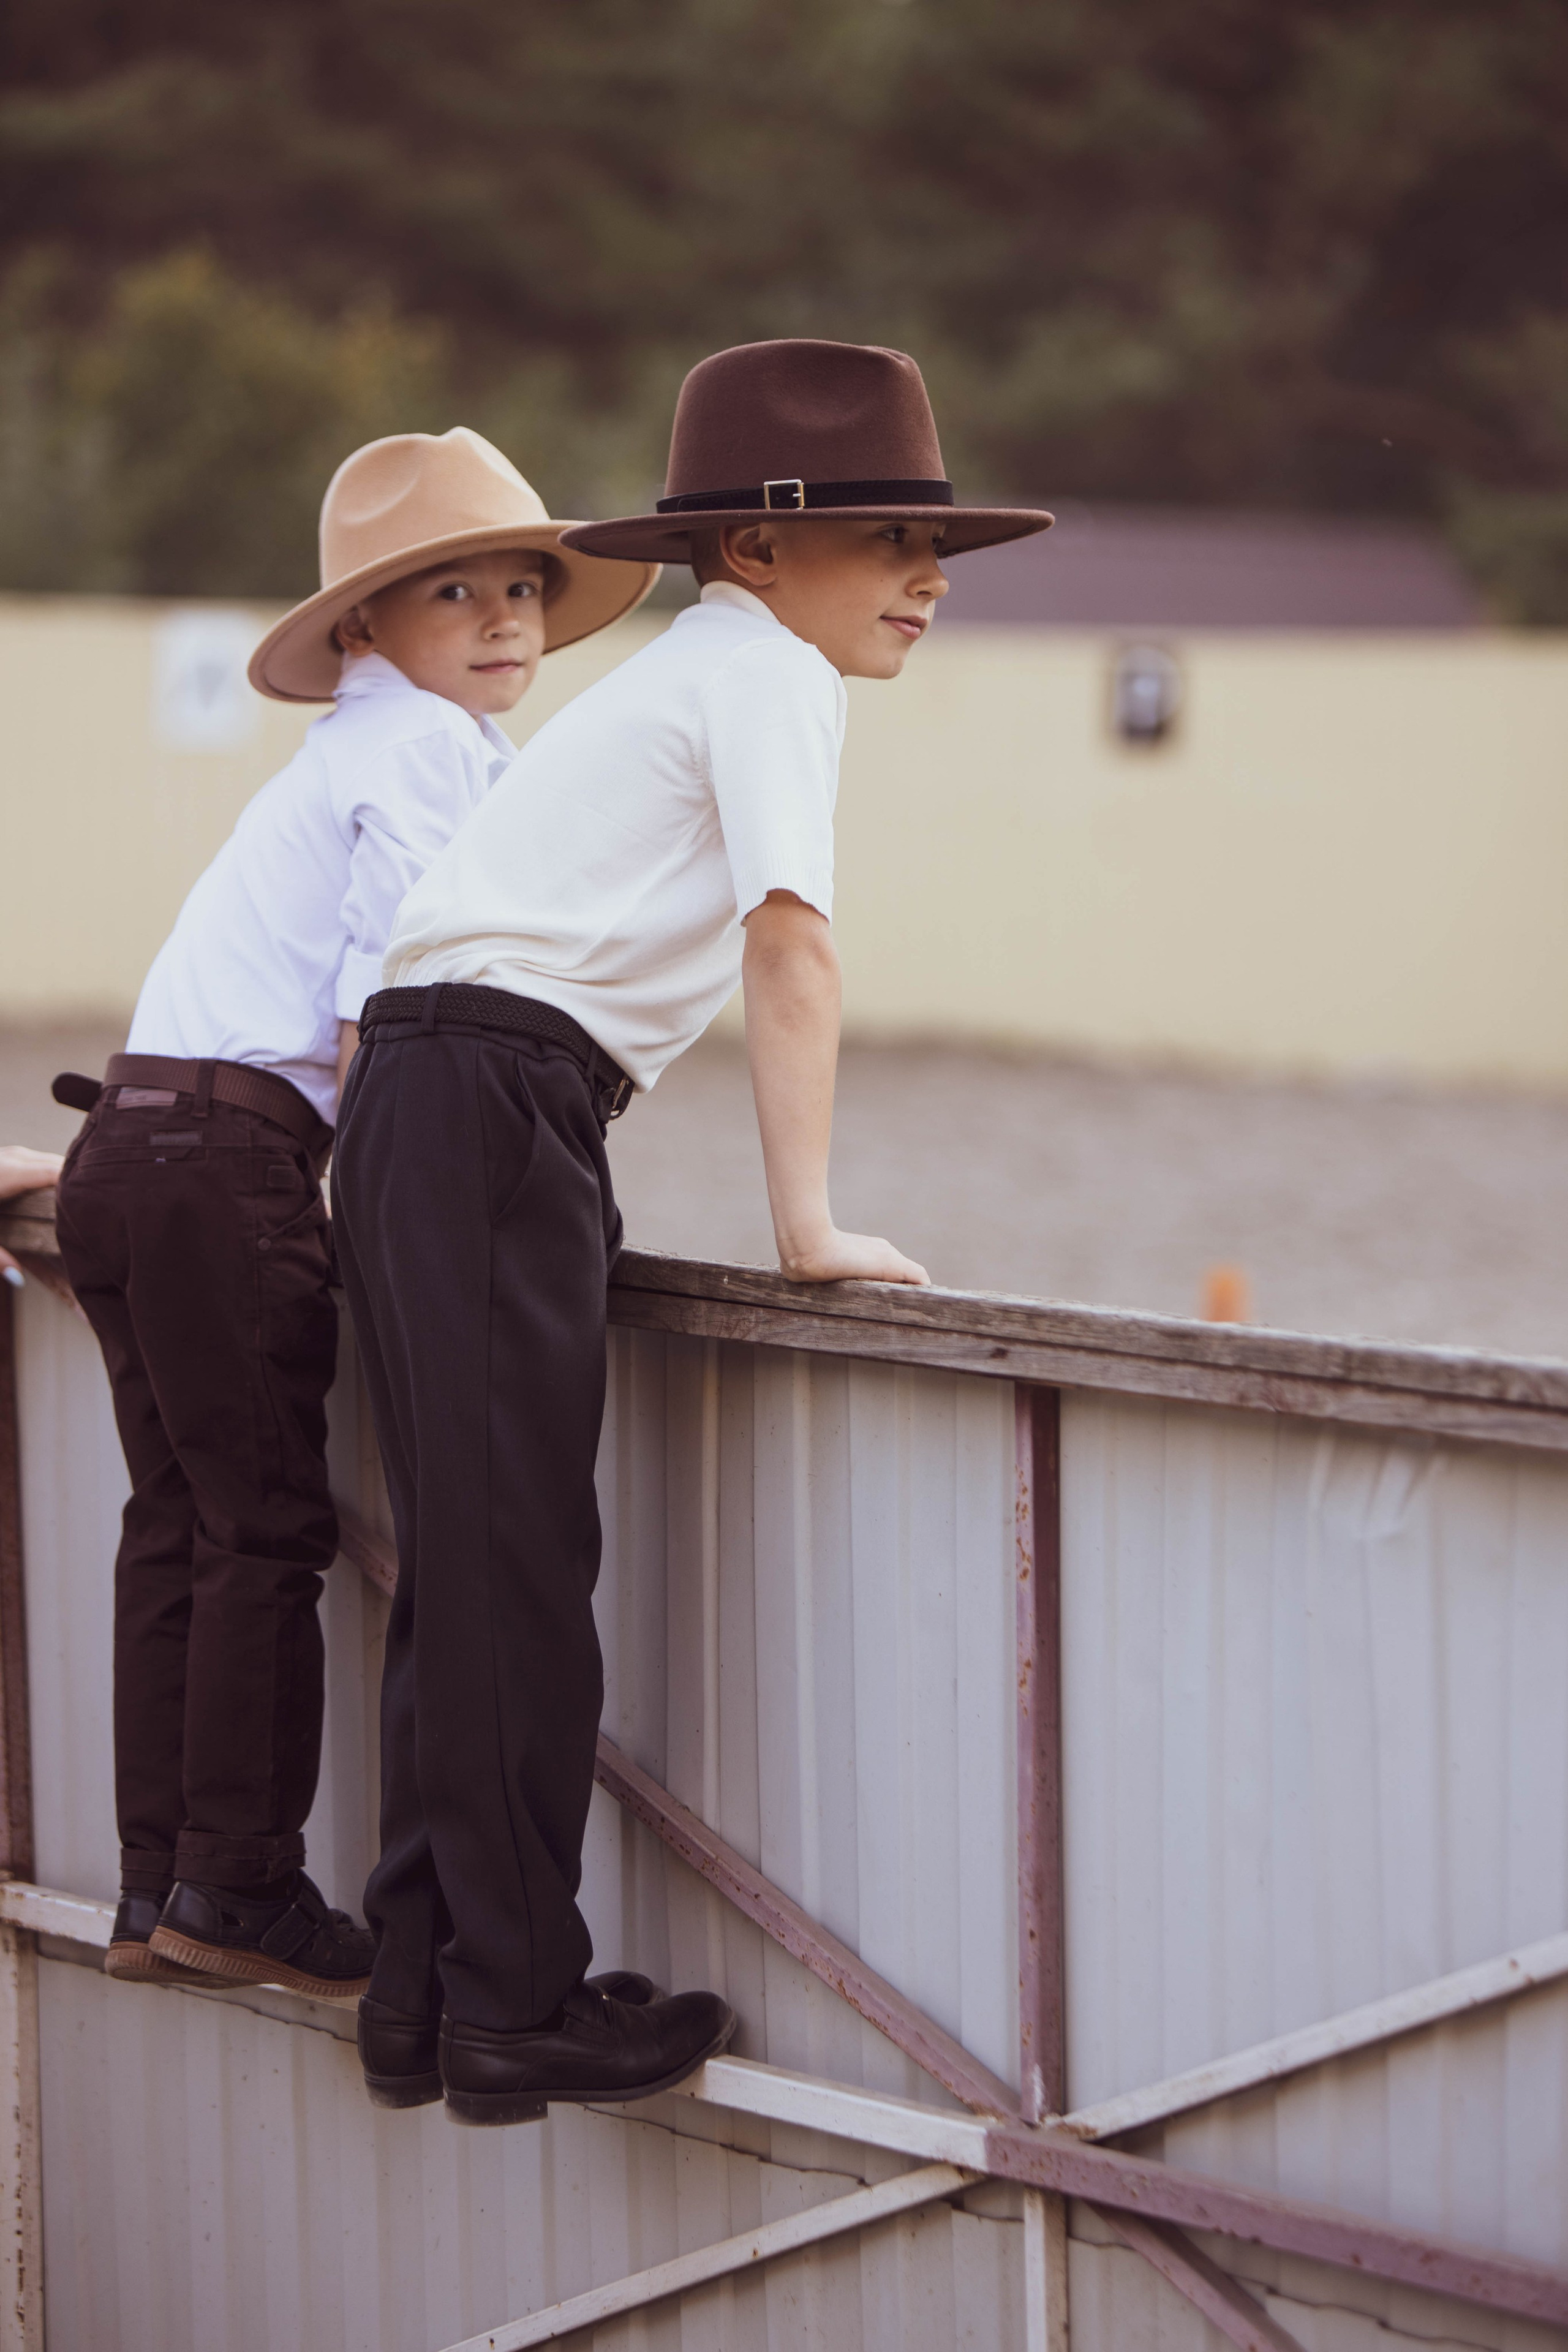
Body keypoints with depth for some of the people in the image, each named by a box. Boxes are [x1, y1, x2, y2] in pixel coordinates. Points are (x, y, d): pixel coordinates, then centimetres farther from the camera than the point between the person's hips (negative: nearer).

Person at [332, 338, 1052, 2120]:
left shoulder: (668, 681, 26)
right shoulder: (769, 672, -4)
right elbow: (788, 942, -14)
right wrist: (809, 1225, -15)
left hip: (411, 1107, 10)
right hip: (494, 1115, -10)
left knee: (465, 1570, 11)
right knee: (517, 1573, -8)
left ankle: (423, 1994, 14)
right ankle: (517, 2012, -5)